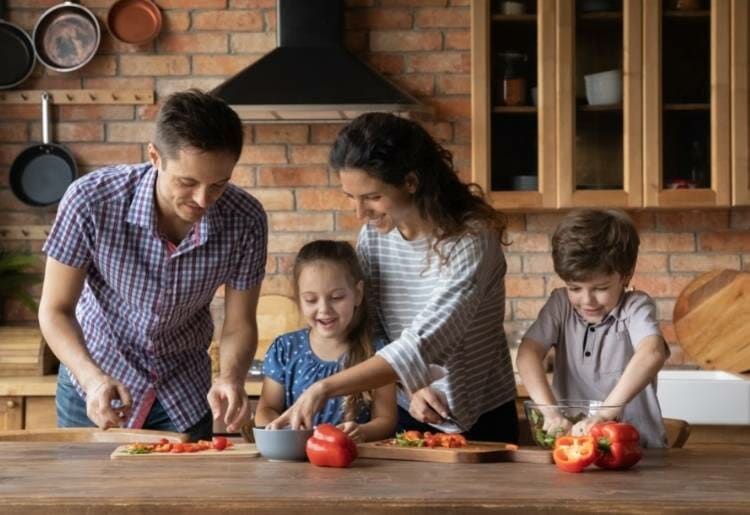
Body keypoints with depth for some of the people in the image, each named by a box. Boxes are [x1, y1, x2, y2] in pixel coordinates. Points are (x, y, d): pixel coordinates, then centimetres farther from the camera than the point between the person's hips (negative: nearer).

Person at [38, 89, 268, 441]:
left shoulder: (245, 221, -22)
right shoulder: (91, 202, -28)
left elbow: (239, 325, -11)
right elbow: (55, 310, -18)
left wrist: (232, 377, -32)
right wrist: (94, 378, -35)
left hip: (185, 390, 2)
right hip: (95, 384, -2)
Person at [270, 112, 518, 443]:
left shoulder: (471, 240, -20)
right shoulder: (374, 234, -3)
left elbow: (422, 346, -28)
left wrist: (325, 389, -35)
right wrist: (410, 386, -17)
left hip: (479, 423, -3)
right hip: (408, 417, 4)